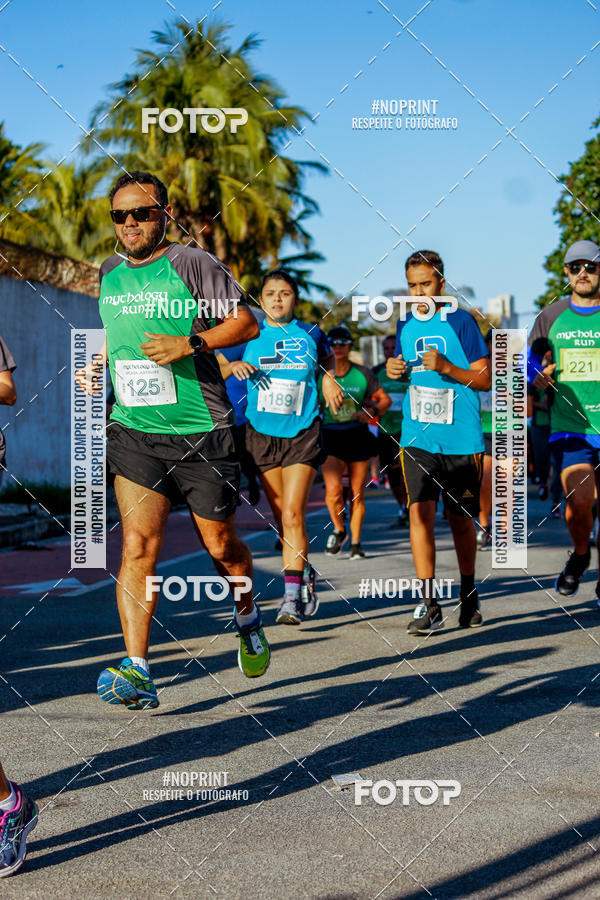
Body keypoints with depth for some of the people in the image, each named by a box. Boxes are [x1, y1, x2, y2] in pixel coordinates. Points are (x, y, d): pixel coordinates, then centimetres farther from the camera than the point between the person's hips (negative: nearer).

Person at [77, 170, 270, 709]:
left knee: (219, 545, 9)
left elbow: (247, 323, -5)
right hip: (134, 431, 3)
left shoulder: (191, 264, -5)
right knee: (138, 544, -13)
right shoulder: (109, 275, 12)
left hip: (202, 432, -3)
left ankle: (247, 615, 41)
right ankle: (136, 671, -15)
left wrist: (190, 344, -18)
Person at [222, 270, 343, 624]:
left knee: (292, 514, -13)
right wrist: (235, 366, -11)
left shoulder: (310, 335, 5)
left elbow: (328, 358, 27)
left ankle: (292, 596, -13)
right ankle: (305, 574, 29)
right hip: (262, 434, 2)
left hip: (303, 433, -2)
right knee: (282, 518, 7)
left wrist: (328, 379, 7)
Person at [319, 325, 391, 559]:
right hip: (330, 437, -1)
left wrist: (372, 411, -8)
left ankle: (355, 542, 16)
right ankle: (339, 530, 11)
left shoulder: (362, 374, 1)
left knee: (357, 493, 1)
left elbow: (385, 399, 10)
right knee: (333, 489, -17)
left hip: (358, 437, 1)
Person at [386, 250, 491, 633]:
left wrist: (446, 367, -19)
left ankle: (469, 595, 28)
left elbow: (485, 379, -5)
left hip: (462, 439, -3)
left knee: (461, 519, 8)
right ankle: (429, 604, -10)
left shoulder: (461, 321, -5)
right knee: (420, 512, -12)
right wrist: (395, 371, 0)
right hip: (418, 438, 3)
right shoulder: (405, 324, 9)